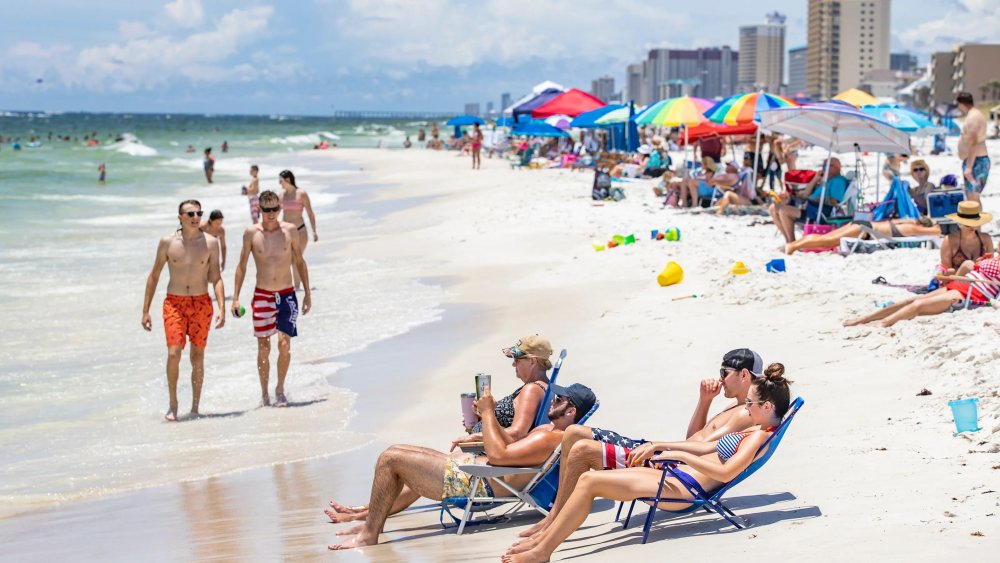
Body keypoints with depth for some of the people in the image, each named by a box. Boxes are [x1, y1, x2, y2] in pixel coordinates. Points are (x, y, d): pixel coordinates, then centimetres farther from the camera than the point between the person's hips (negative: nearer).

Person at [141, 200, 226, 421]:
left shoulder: (210, 243, 1)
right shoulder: (167, 242, 0)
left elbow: (216, 278, 2)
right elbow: (154, 276, 7)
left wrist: (222, 308, -10)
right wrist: (145, 311, 5)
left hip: (201, 303, 1)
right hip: (174, 303, -1)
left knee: (197, 357, 3)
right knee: (173, 353, -14)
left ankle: (195, 407, 14)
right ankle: (173, 404, 2)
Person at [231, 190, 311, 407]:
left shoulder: (290, 230, -2)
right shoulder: (251, 233, -3)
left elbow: (300, 262, 8)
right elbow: (242, 266, 4)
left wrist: (308, 292, 7)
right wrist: (235, 297, 2)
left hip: (286, 295, 0)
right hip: (262, 295, 0)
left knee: (284, 343, -9)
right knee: (263, 347, 1)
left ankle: (280, 389, 7)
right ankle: (264, 393, 15)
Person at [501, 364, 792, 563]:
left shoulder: (759, 437, -12)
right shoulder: (753, 431, 18)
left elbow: (725, 473, -25)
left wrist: (681, 455, -20)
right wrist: (662, 445, 22)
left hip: (683, 487, -10)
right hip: (677, 476, 10)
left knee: (590, 481, -16)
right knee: (589, 480, 7)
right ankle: (546, 537, 4)